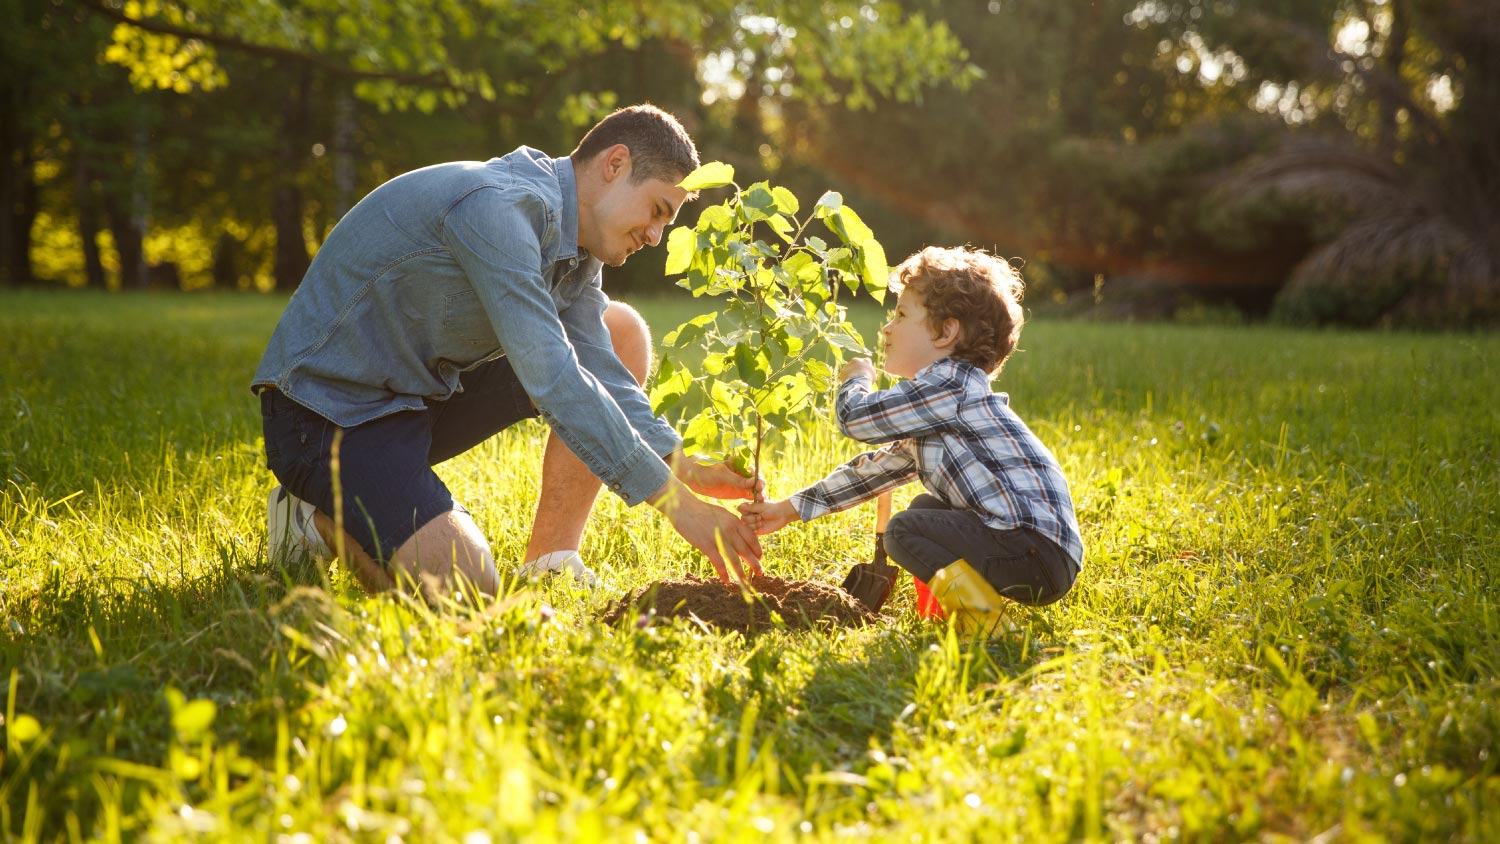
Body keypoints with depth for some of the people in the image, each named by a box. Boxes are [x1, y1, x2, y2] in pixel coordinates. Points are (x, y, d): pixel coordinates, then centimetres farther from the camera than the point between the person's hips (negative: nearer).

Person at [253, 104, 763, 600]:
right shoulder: (497, 206, -26)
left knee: (622, 335, 3)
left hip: (426, 390, 10)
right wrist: (677, 502, -31)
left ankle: (549, 564, 2)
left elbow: (600, 373, 0)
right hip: (327, 408, -10)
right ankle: (321, 514, 2)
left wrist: (686, 469, -15)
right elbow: (552, 379, -32)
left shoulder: (573, 239, 5)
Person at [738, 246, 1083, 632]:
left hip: (1038, 550, -10)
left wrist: (856, 379, 11)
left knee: (905, 530, -14)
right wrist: (790, 509, 26)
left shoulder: (950, 385, -12)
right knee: (924, 508, 24)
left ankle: (982, 616, -16)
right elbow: (877, 468, 26)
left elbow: (855, 417, -13)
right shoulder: (932, 409, 21)